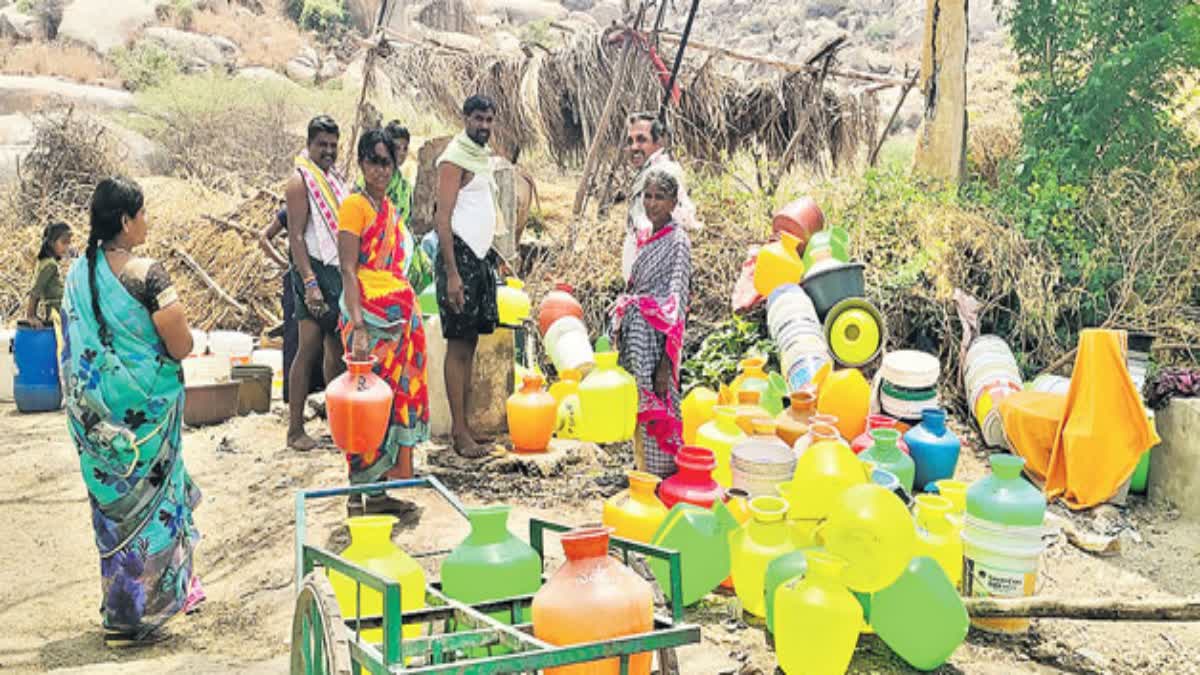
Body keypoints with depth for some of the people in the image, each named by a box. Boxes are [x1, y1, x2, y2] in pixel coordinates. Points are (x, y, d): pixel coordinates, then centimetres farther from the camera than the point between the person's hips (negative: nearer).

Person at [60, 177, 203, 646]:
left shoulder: (78, 273, 2)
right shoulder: (147, 274, -19)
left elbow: (77, 344, 10)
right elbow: (181, 347, -17)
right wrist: (174, 321, 3)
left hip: (93, 411, 6)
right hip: (145, 409, -6)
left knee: (113, 501, 16)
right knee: (147, 501, 9)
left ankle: (120, 599, 31)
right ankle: (131, 616, 17)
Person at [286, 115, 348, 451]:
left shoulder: (336, 179, 17)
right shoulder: (300, 181, -7)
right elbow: (296, 237, -14)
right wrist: (310, 283, -23)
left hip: (341, 272, 8)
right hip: (316, 271, -8)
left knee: (338, 348, 11)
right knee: (309, 349, -9)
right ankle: (295, 429, -5)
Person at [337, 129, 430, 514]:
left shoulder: (389, 207, 17)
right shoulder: (354, 205, -6)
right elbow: (348, 271, -13)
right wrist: (358, 328, -21)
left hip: (401, 315, 8)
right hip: (371, 313, -8)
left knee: (396, 398, 7)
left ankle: (380, 491, 14)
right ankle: (360, 494, 2)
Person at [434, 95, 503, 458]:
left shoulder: (483, 157, 19)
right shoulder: (455, 158, -8)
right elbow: (443, 218, -15)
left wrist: (491, 257, 12)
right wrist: (452, 274, -21)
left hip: (482, 256, 9)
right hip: (460, 254, -9)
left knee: (470, 344, 10)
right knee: (458, 346, -6)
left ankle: (463, 424, 15)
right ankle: (459, 432, -3)